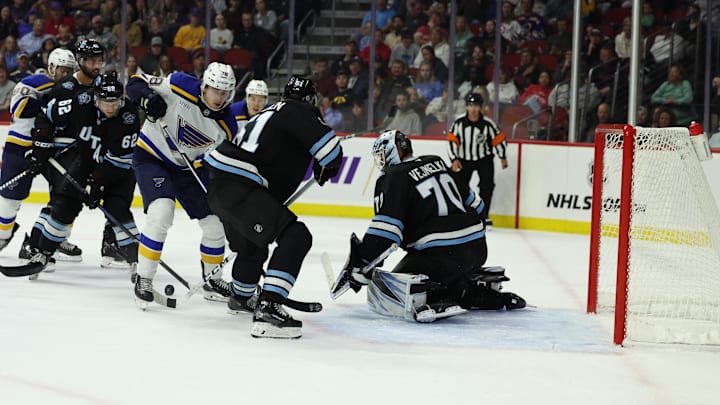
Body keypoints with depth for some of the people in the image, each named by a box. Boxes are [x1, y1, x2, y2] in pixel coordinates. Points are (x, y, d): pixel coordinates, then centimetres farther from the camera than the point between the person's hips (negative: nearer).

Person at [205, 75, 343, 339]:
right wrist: (326, 168, 6)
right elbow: (330, 149, -14)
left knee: (253, 246, 33)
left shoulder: (271, 112, 24)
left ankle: (241, 297, 60)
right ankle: (267, 309, -26)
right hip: (238, 187, -10)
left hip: (218, 182, 10)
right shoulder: (299, 111, -3)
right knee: (296, 237, -16)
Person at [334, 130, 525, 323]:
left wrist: (360, 266, -12)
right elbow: (474, 203, 23)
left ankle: (434, 303, -27)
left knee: (383, 292, -3)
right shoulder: (437, 163, 16)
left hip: (437, 255, -8)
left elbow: (383, 233, -14)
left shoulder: (394, 178, -5)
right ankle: (488, 294, 14)